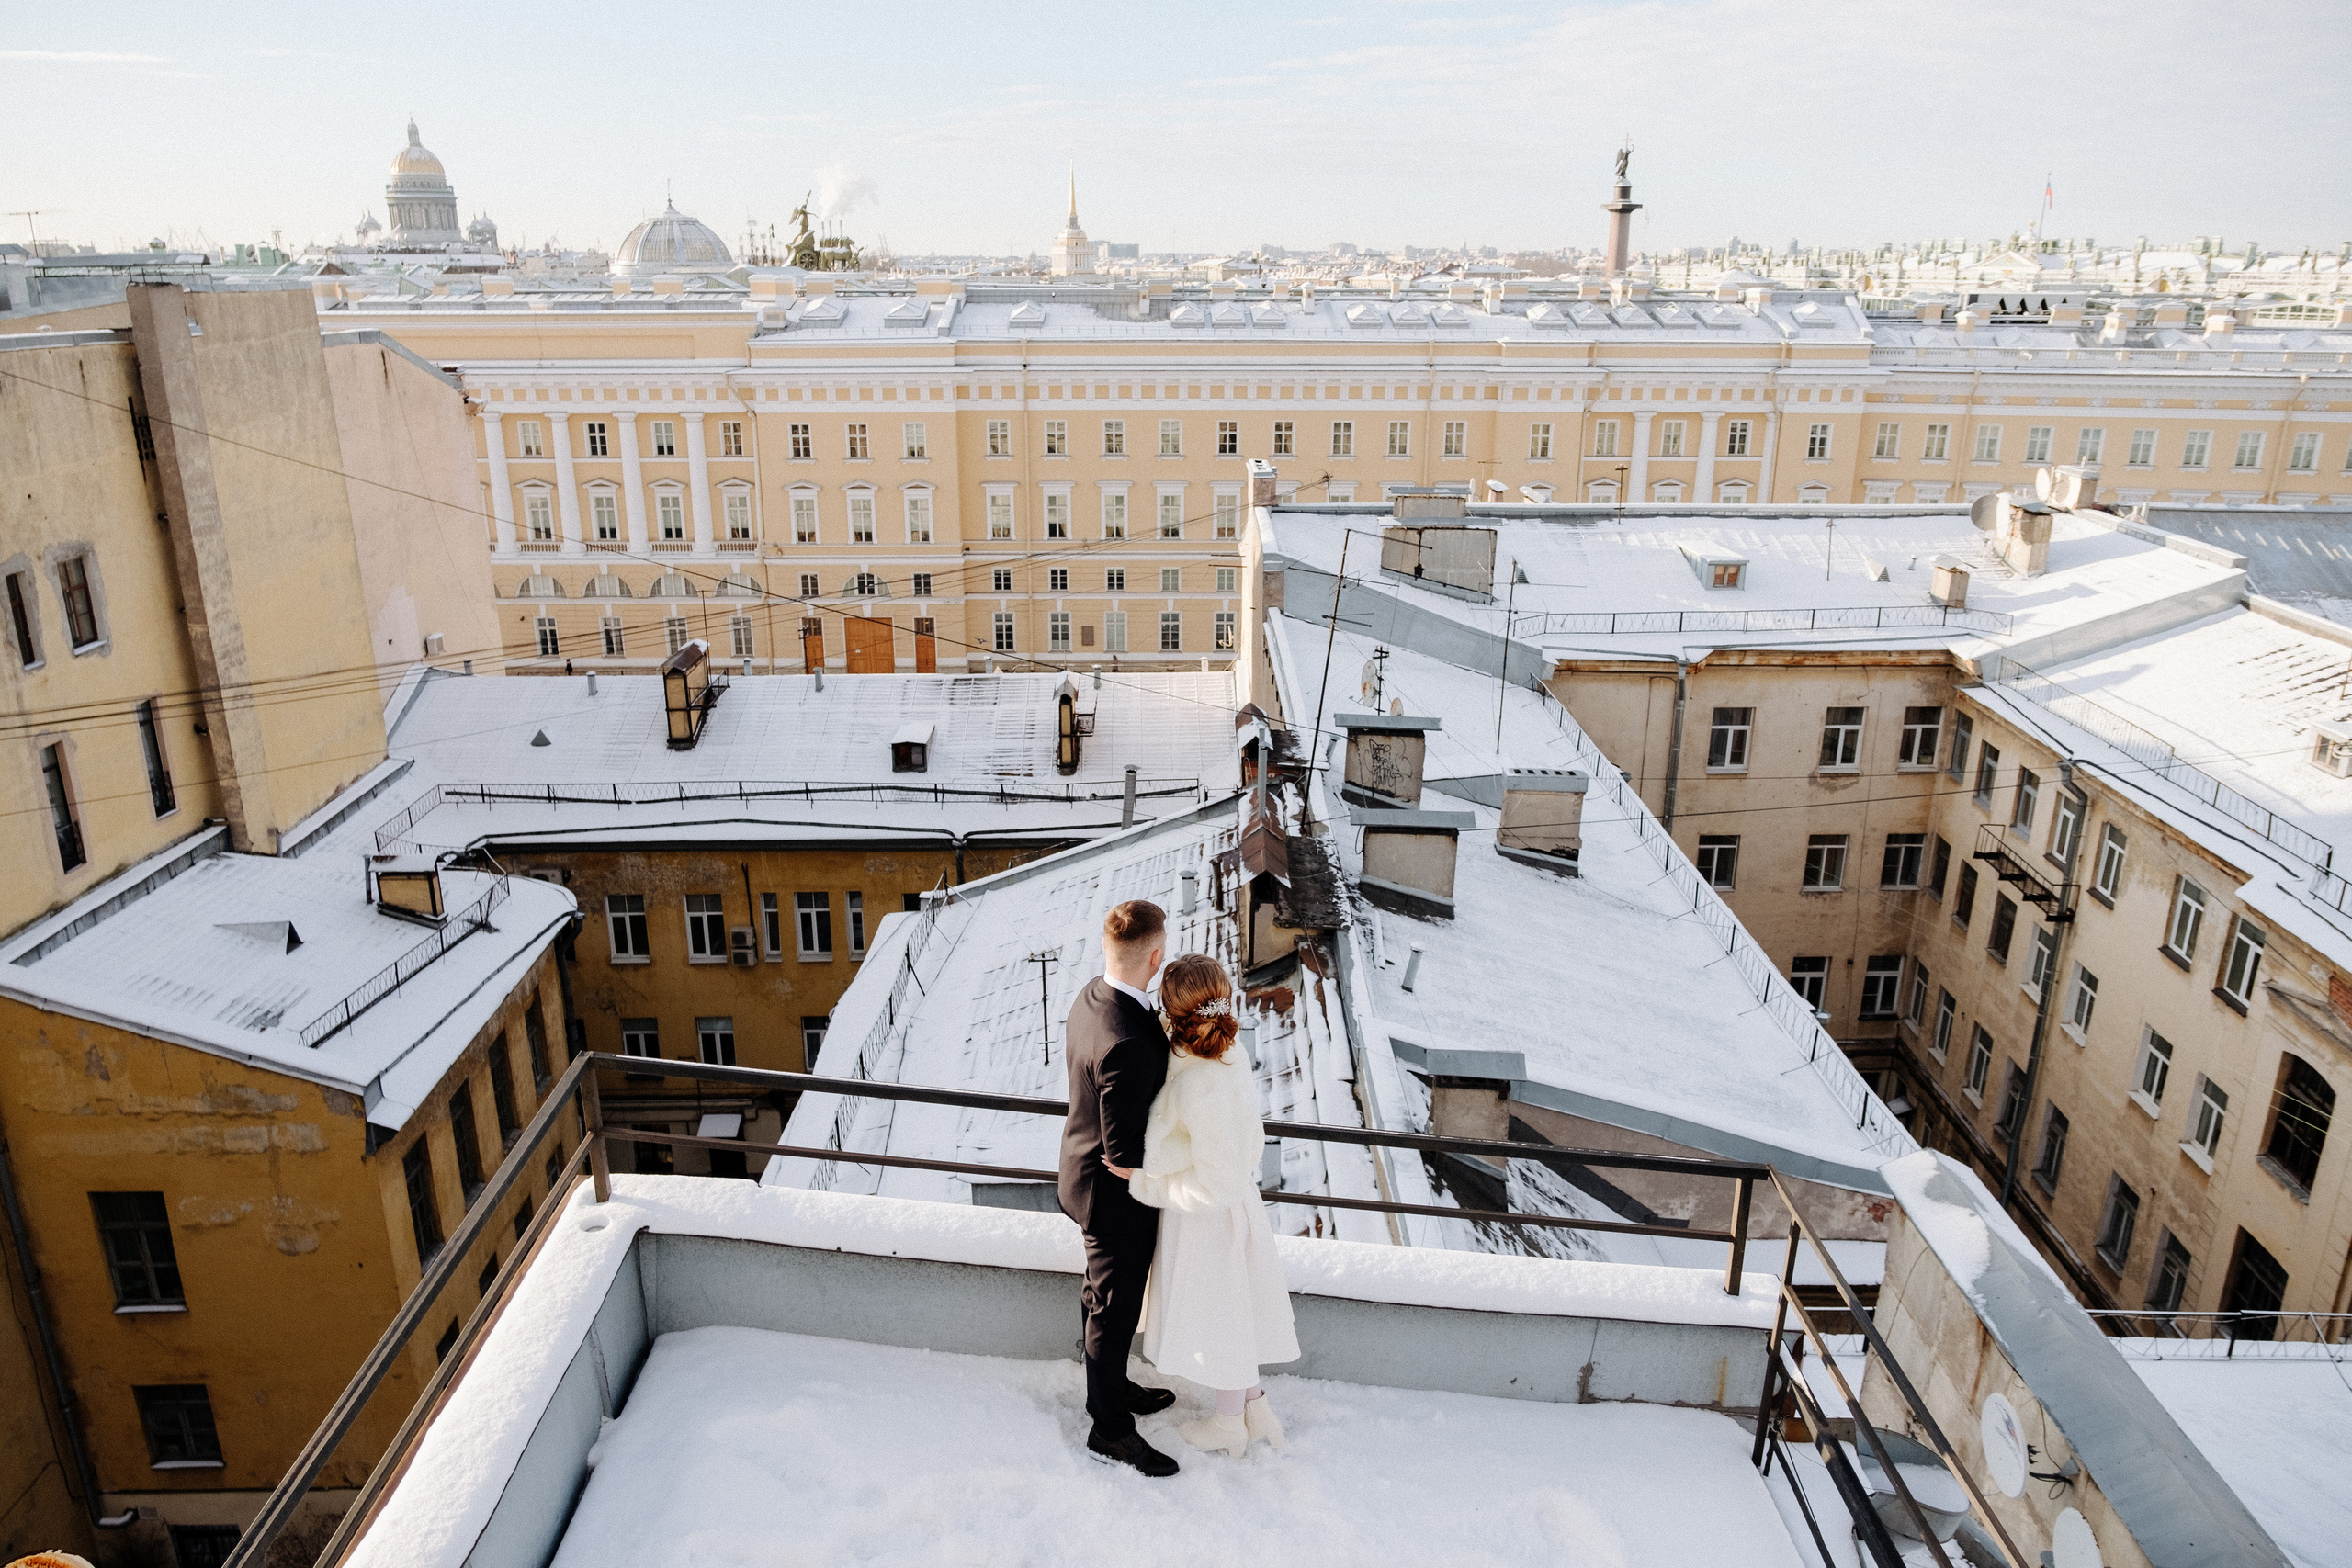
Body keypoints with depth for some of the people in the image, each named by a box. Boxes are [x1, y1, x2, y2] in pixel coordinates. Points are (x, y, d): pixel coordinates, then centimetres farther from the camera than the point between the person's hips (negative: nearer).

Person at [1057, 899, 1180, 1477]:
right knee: (1115, 1310, 12)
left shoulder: (1092, 995, -9)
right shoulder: (1127, 1044, -38)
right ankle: (1110, 1428, 31)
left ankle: (1110, 1384, 49)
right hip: (1116, 1195, -9)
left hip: (1089, 1168, 9)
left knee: (1105, 1295, 27)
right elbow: (1125, 1154, -30)